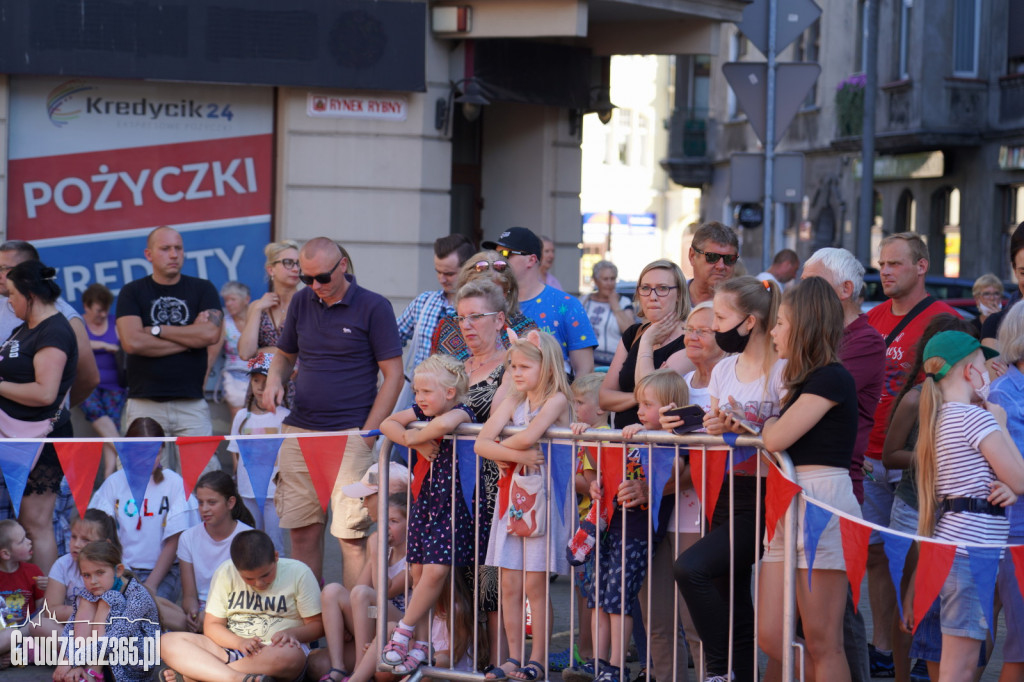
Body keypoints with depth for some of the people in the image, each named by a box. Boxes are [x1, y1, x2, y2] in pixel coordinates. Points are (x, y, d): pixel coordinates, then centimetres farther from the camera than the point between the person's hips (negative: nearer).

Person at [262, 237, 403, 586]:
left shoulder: (373, 307, -3)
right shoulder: (301, 302, 11)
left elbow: (393, 374, -3)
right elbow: (284, 355, 24)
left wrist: (368, 434, -9)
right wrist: (274, 381, 0)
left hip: (350, 434, -5)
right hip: (299, 431, 5)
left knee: (351, 535, -8)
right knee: (302, 530, 6)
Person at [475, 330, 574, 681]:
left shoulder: (556, 400, -8)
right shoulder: (513, 401, 10)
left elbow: (528, 437, -25)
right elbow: (481, 443, -2)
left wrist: (501, 446, -6)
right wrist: (516, 455, -17)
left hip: (543, 497, -6)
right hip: (512, 495, 6)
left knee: (535, 585, -3)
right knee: (510, 585, 5)